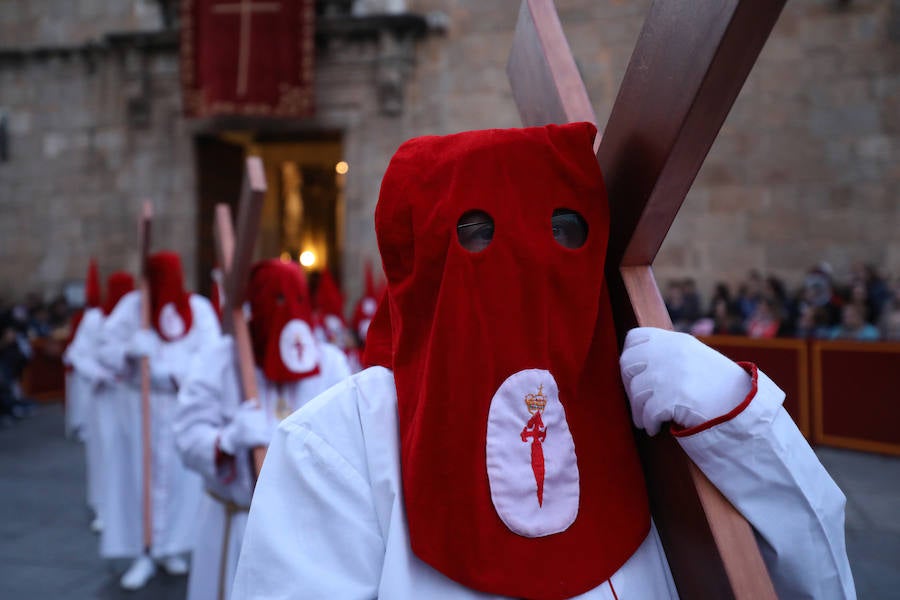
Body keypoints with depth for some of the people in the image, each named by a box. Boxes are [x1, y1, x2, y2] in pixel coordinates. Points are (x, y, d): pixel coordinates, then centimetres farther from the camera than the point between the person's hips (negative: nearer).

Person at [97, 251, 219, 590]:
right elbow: (105, 350, -6)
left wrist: (173, 372, -25)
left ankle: (171, 548, 19)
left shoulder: (198, 308, -4)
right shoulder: (133, 305, -2)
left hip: (185, 405, 0)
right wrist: (129, 352, -27)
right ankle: (145, 553, 7)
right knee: (141, 476, -1)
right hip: (142, 405, 0)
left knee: (182, 475, 4)